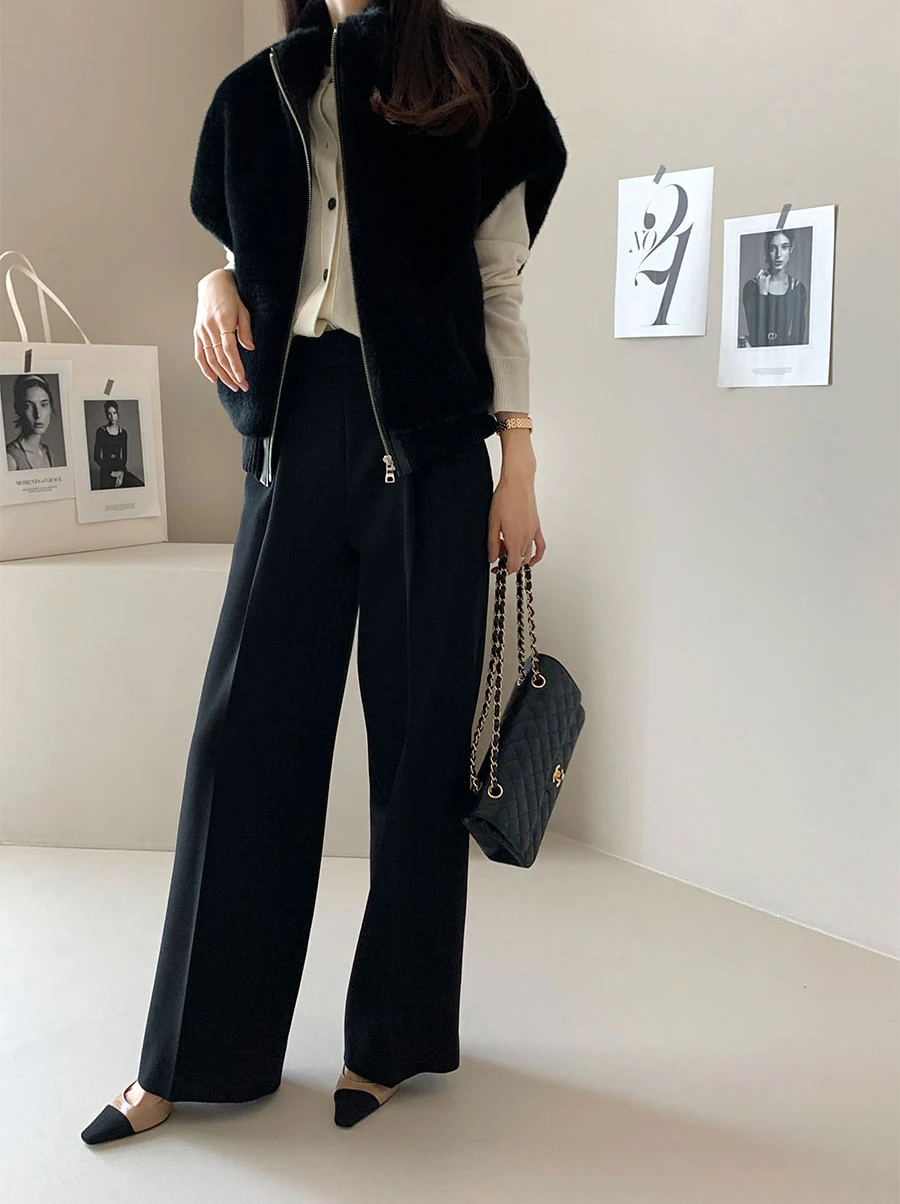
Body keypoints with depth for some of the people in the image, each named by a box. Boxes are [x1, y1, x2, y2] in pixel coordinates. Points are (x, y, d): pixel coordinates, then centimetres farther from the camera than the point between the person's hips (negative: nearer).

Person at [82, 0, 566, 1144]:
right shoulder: (263, 93, 16)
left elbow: (500, 288, 3)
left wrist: (518, 468, -4)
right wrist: (216, 286, 0)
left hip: (427, 438, -3)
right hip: (297, 431, 3)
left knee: (417, 737, 2)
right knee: (246, 728, 2)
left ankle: (396, 1033, 19)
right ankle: (196, 1053, 15)